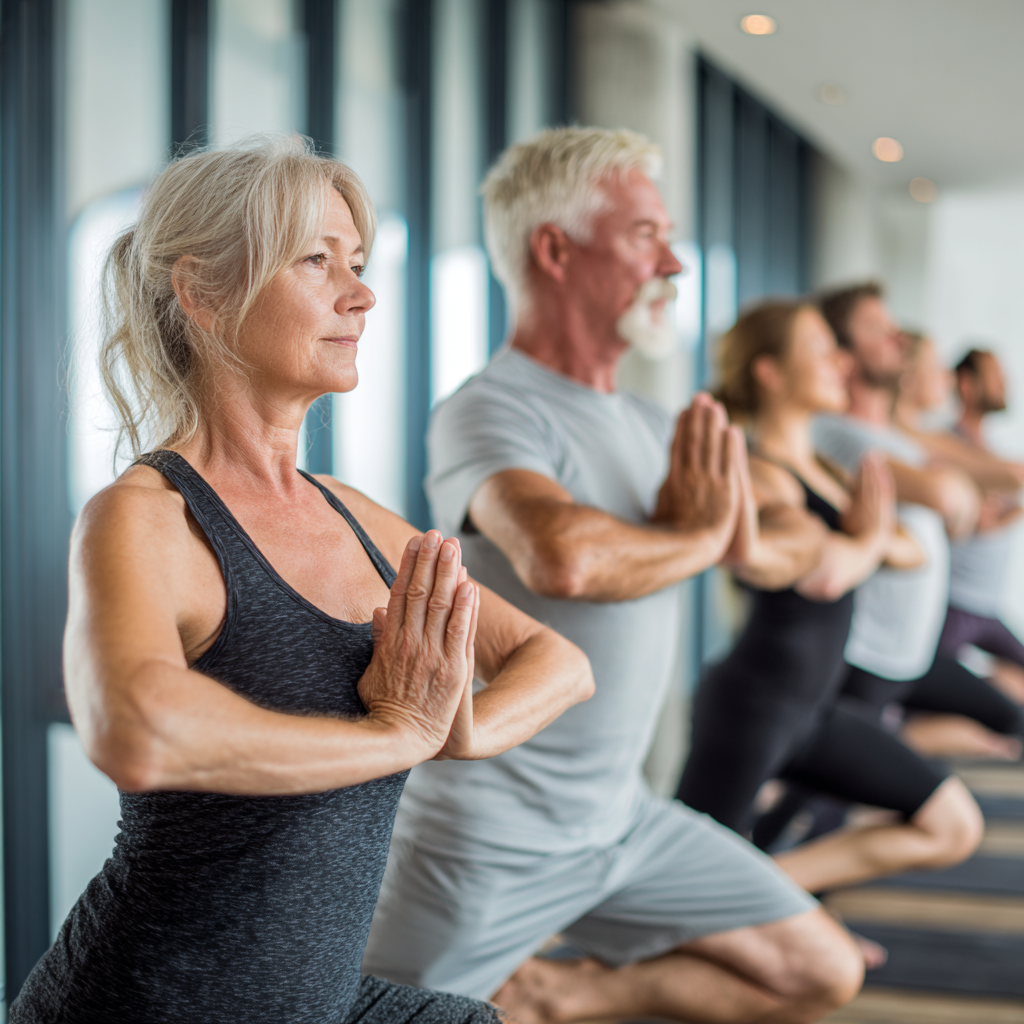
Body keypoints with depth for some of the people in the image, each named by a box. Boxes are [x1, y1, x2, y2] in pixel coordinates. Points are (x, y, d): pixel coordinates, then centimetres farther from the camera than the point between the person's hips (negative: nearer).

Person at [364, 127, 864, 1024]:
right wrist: (699, 535, -17)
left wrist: (749, 544, -12)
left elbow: (801, 542, 13)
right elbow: (565, 557, -37)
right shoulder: (491, 412, -17)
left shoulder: (648, 426, 7)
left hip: (623, 816, 7)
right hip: (491, 836, -7)